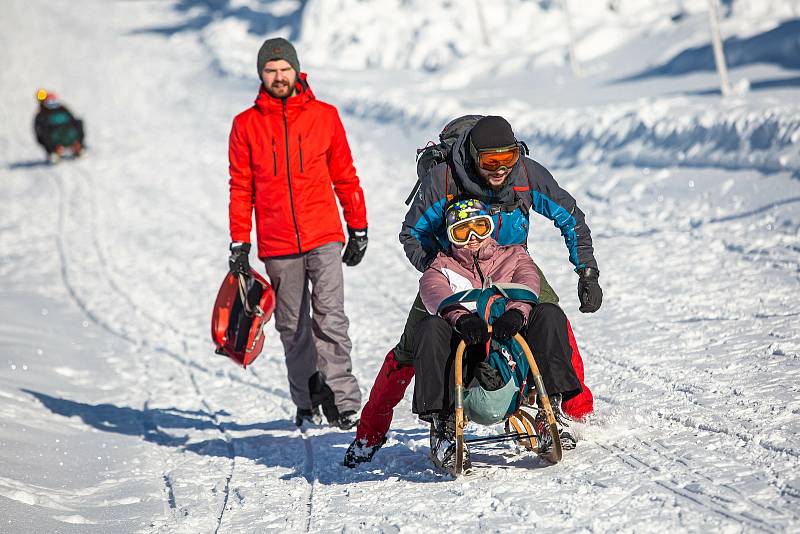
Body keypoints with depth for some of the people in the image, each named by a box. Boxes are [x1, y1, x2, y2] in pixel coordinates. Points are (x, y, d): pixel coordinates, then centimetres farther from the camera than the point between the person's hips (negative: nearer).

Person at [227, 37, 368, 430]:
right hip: (276, 246, 1)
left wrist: (358, 228, 9)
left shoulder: (324, 116, 6)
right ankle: (307, 404, 15)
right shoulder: (246, 125, 6)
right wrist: (239, 243, 4)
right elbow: (240, 188, 9)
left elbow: (345, 177, 11)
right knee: (293, 328, 6)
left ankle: (342, 402, -11)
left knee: (330, 320, -11)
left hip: (324, 239, -1)